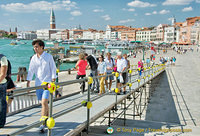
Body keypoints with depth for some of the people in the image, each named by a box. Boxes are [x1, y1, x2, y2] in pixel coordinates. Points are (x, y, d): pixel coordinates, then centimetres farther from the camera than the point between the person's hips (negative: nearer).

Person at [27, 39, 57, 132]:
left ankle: (42, 124, -10)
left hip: (47, 83, -4)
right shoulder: (34, 58, 6)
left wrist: (53, 81, -8)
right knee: (44, 103, 12)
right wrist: (28, 83, 3)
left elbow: (53, 69, -1)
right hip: (38, 83, 4)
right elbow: (31, 70, 8)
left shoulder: (48, 56, -3)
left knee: (44, 102, -14)